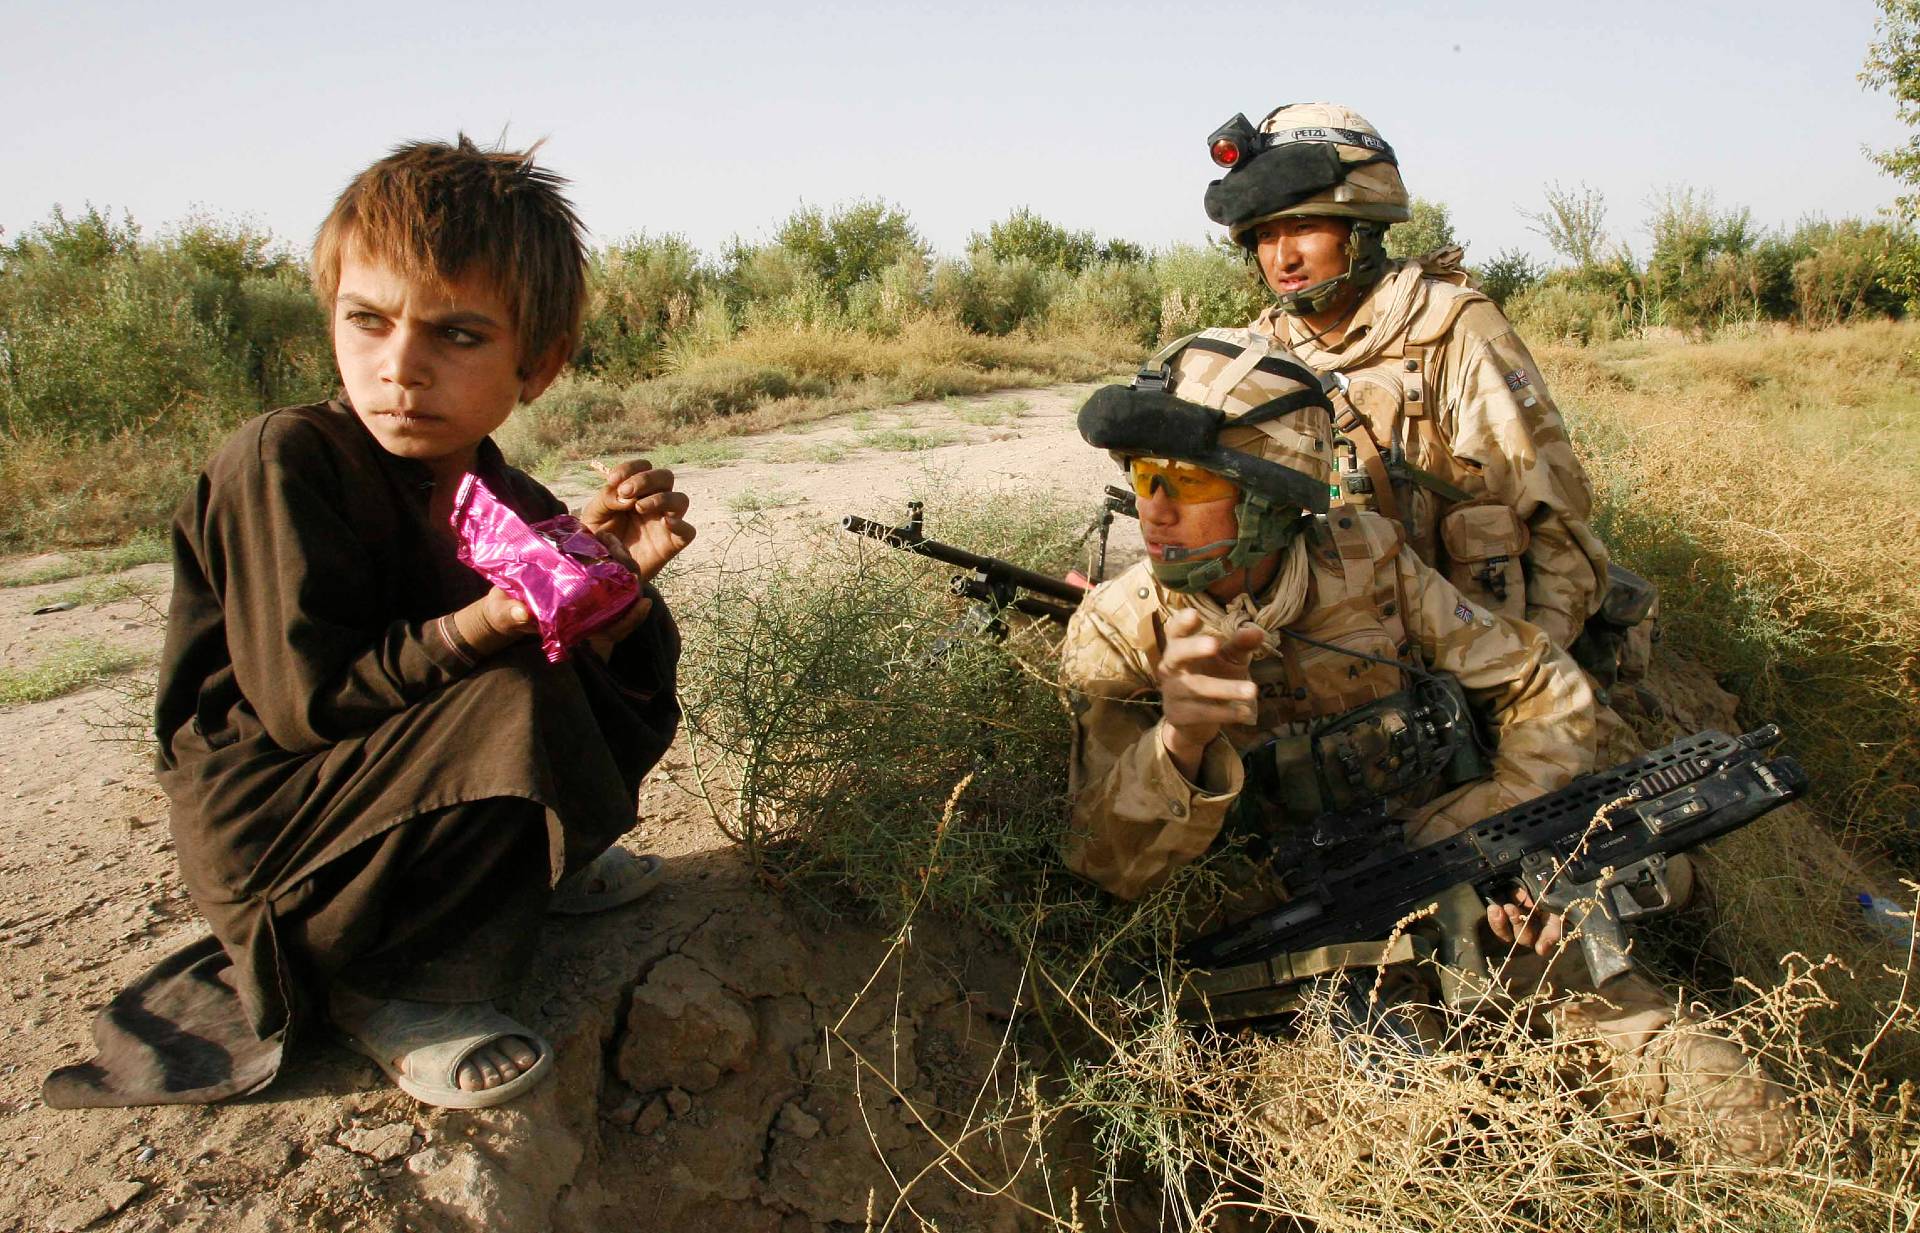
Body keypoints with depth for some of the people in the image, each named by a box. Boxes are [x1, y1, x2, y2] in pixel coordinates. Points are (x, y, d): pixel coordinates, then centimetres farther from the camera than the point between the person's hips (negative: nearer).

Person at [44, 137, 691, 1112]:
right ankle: (386, 987, -13)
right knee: (520, 705, -28)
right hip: (261, 836, -7)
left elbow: (625, 699, -5)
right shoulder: (283, 463, -19)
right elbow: (306, 698, -22)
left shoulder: (515, 506, -1)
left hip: (382, 790, 7)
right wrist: (478, 628, -33)